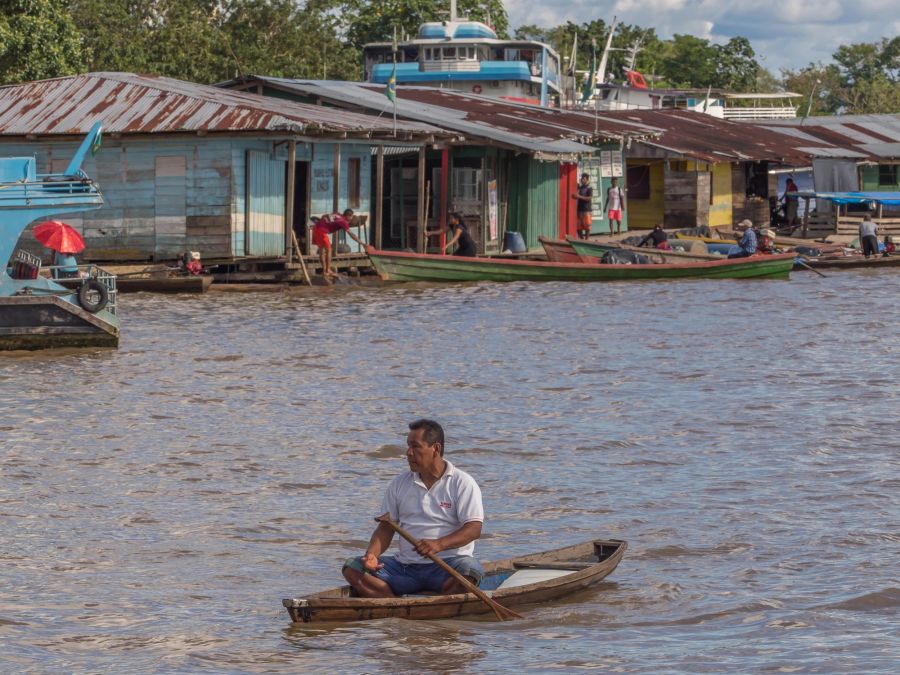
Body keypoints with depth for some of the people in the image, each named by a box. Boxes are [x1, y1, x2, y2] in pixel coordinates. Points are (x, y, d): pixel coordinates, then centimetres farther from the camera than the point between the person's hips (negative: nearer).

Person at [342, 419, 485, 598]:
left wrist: (439, 544, -27)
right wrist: (372, 554, -7)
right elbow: (386, 527, 14)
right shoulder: (400, 484, 13)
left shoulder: (462, 483, -1)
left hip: (447, 563, -4)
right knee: (352, 568, -14)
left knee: (469, 570, -38)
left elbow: (474, 528, -10)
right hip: (405, 566, 4)